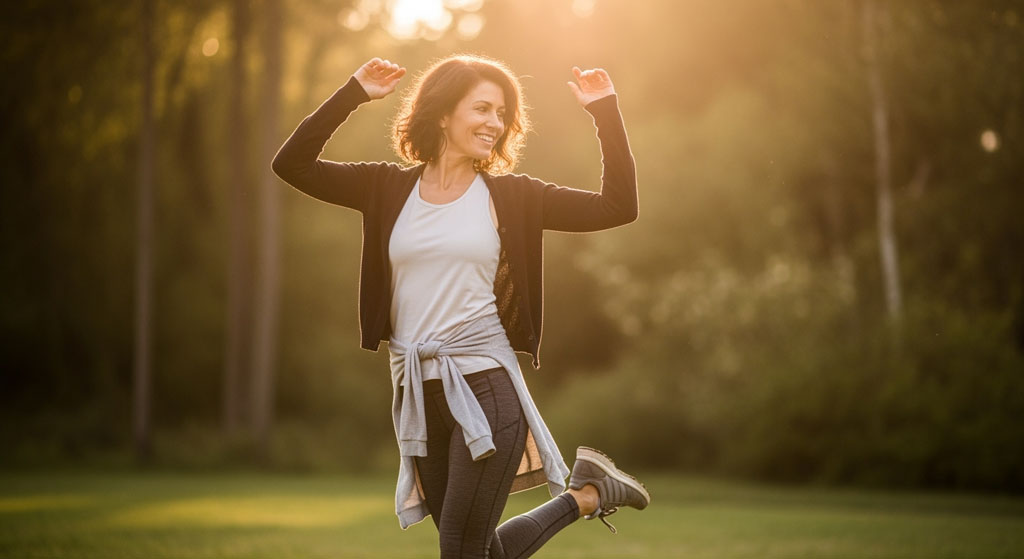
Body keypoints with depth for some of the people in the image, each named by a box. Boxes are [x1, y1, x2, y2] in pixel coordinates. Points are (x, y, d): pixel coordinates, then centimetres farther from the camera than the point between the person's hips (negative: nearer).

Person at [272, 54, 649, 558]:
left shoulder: (510, 196, 4)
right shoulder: (389, 189, 7)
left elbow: (618, 207, 1)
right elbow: (291, 165, 4)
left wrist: (605, 113, -2)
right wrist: (352, 94, -1)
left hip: (486, 388, -3)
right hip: (418, 397, 3)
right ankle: (582, 497, 33)